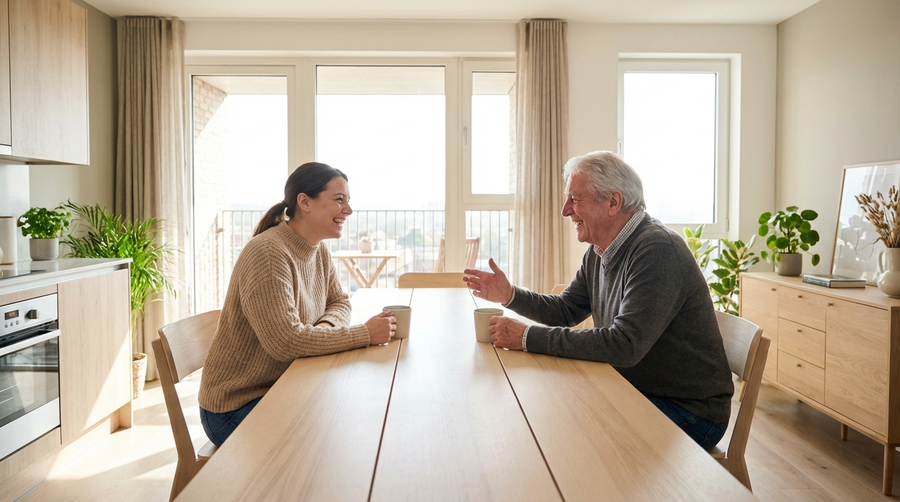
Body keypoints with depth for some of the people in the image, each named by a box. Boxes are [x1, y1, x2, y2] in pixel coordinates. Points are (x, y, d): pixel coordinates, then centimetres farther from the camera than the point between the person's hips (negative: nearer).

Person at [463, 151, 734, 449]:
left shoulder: (658, 251, -25)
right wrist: (510, 295, -3)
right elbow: (565, 310, 14)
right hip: (634, 391, 8)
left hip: (689, 411, -8)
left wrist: (529, 338, -29)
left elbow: (624, 345, -33)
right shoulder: (599, 252, 5)